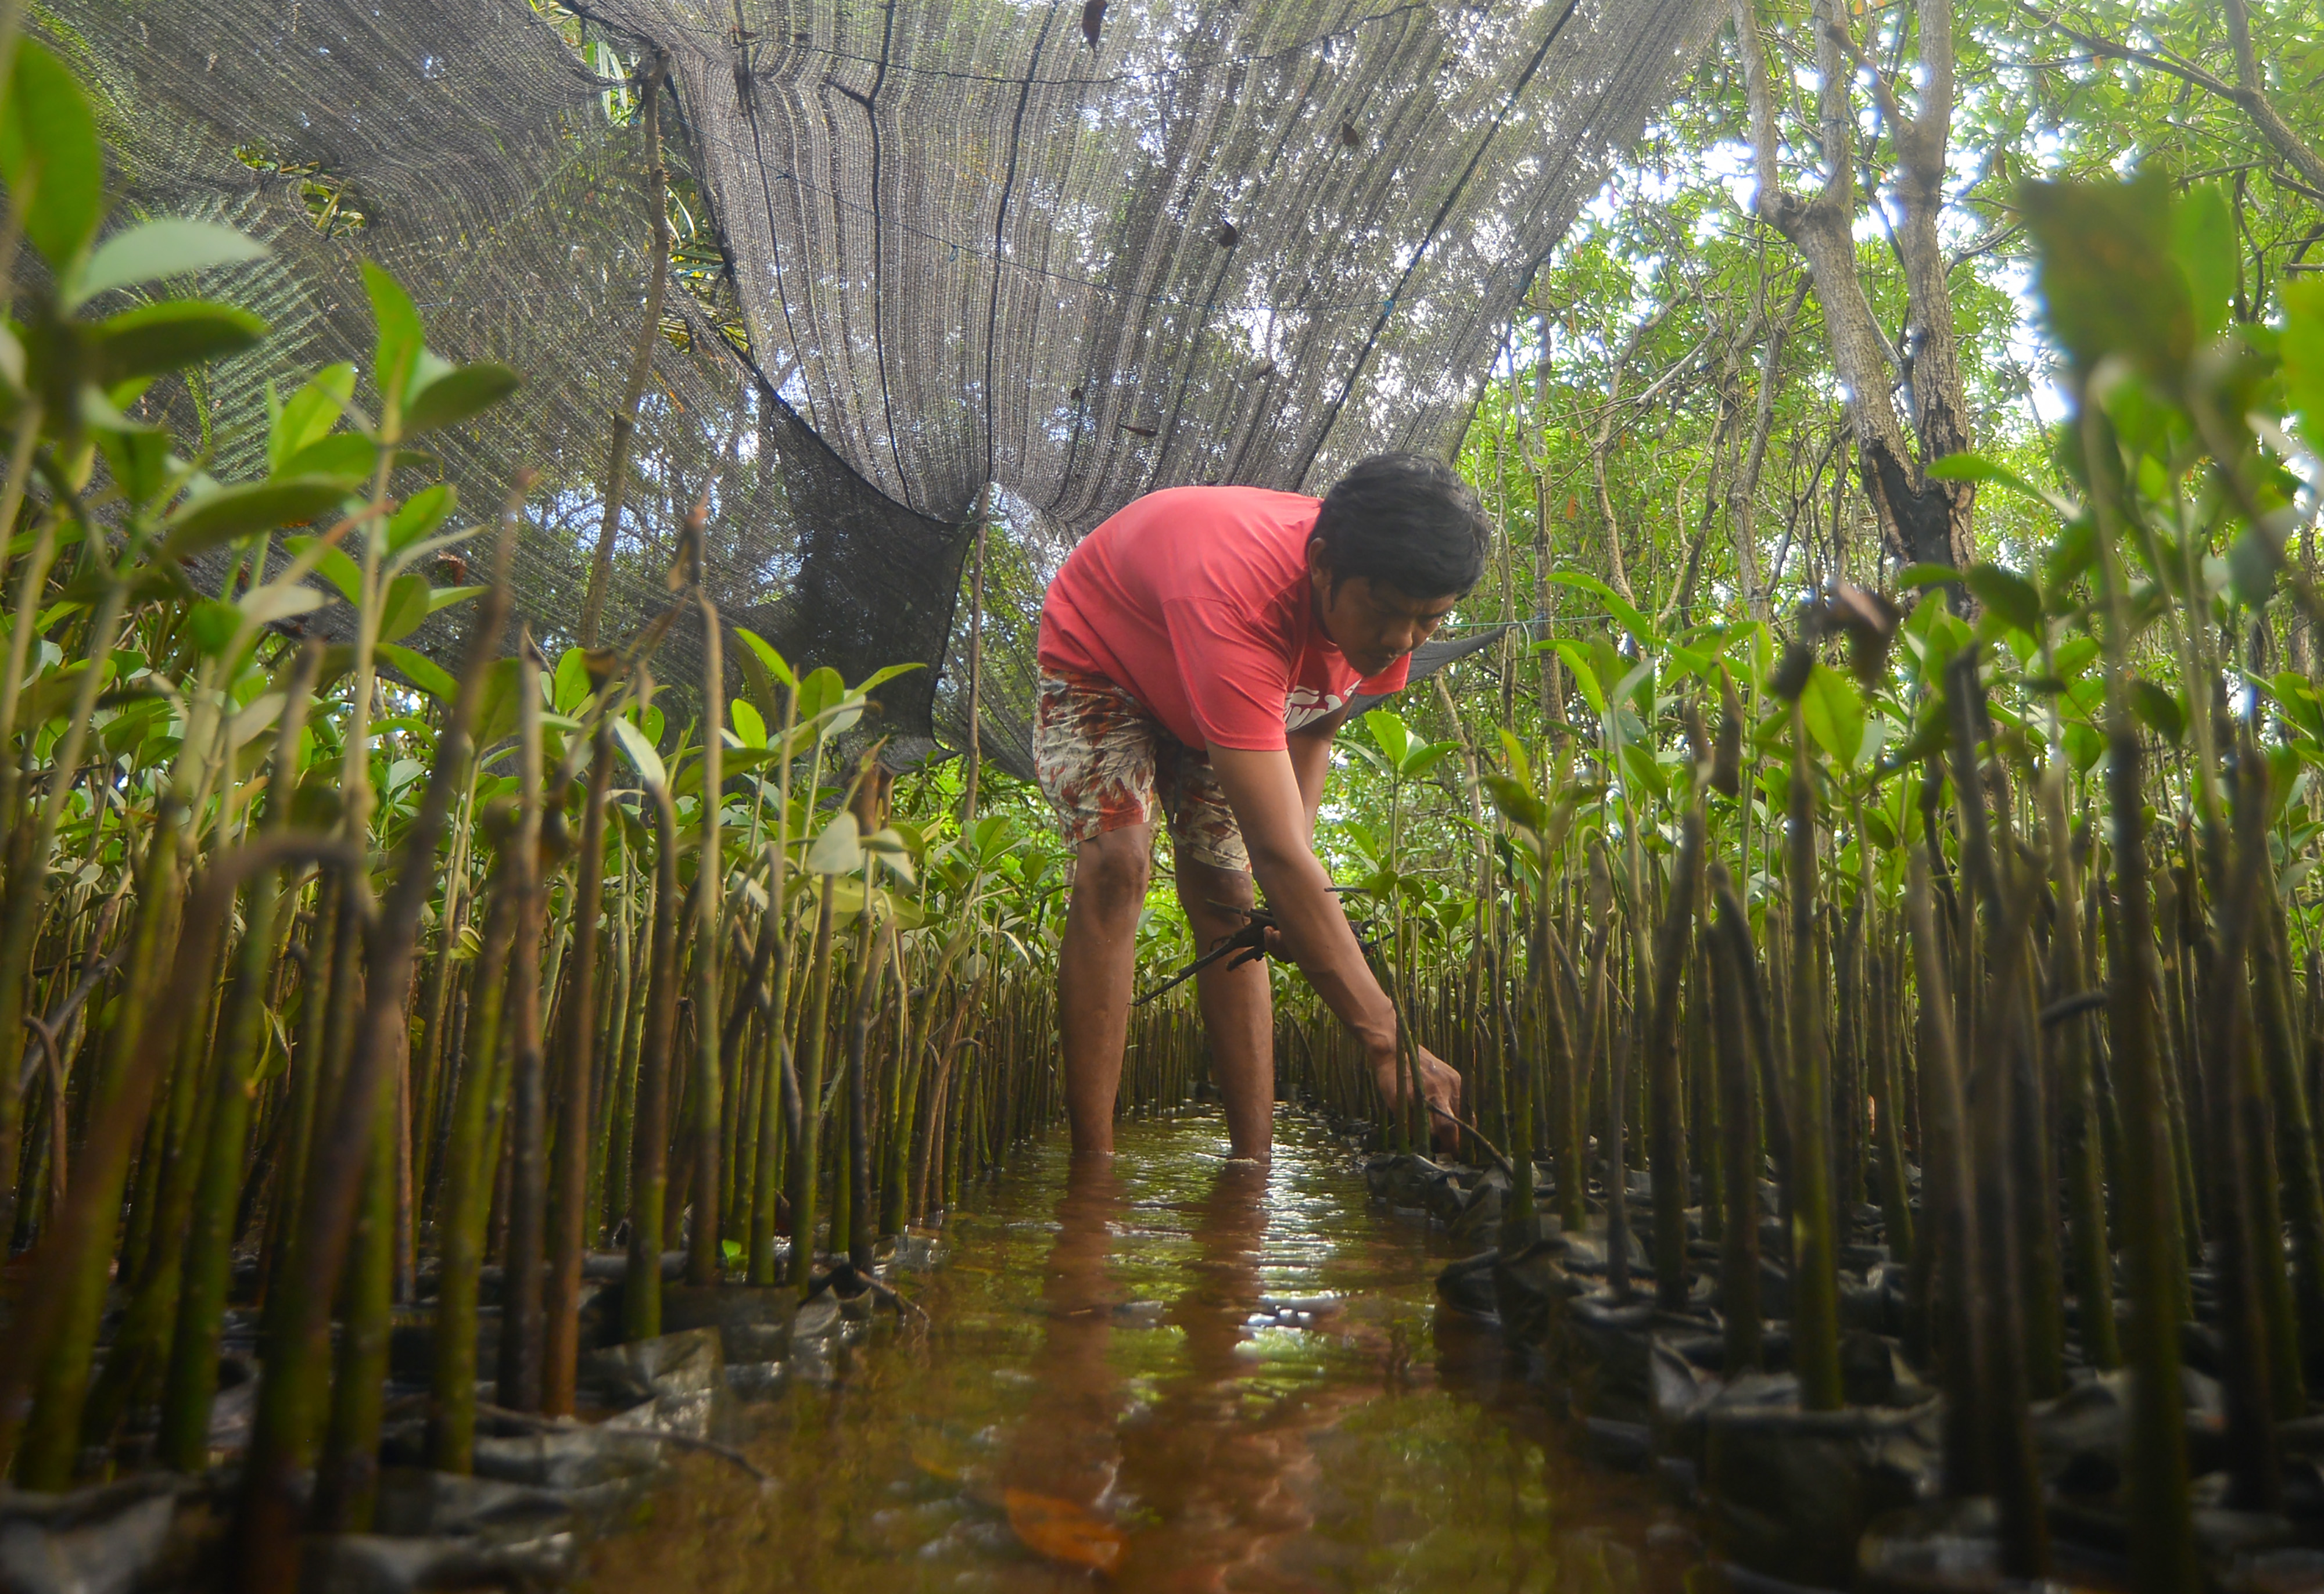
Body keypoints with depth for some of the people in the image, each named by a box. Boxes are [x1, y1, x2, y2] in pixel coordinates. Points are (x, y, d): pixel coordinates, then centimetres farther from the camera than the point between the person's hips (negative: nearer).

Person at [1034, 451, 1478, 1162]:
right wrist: (1386, 1037, -53)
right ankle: (1093, 1162, -21)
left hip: (1223, 695, 6)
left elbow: (1315, 724, -6)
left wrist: (1299, 892, -20)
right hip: (1101, 656, -5)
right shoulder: (1239, 601, -47)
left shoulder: (1384, 591, -25)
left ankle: (1253, 1159, -3)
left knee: (1226, 898, -5)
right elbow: (1277, 852, -51)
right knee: (1115, 863, -26)